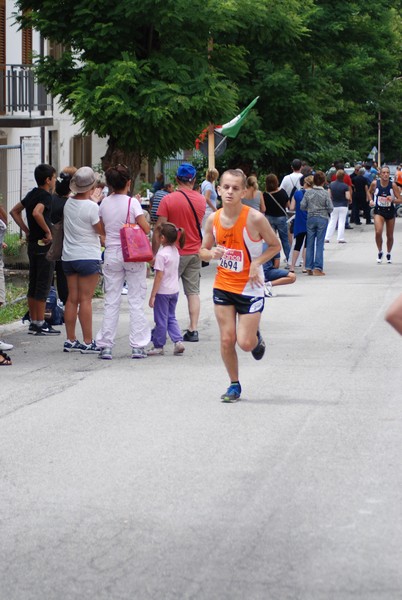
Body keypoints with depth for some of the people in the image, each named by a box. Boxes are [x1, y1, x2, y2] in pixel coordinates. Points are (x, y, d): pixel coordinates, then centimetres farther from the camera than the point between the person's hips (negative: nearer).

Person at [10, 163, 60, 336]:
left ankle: (33, 322, 16)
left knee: (33, 284, 11)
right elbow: (37, 213, -31)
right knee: (43, 285, -5)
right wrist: (48, 231, -21)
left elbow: (14, 211, 19)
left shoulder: (32, 194, 12)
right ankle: (40, 324, -3)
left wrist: (26, 230, 15)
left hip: (33, 244, 9)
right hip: (44, 244, -9)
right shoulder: (45, 196, -14)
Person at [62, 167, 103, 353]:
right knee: (85, 299, -4)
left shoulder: (69, 203, 4)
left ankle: (70, 340, 13)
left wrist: (92, 200, 16)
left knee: (72, 298, 10)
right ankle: (87, 342, -1)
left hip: (68, 257, 6)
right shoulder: (92, 207, -15)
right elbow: (102, 230, -8)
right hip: (88, 257, -6)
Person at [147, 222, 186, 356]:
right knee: (171, 317, 17)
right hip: (174, 290, 8)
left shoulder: (162, 254, -19)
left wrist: (153, 295, -16)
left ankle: (158, 346, 13)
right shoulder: (175, 251, 4)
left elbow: (159, 276, -20)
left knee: (161, 320, 4)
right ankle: (178, 341, 3)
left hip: (163, 291, -8)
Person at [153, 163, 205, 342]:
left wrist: (153, 253, -7)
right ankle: (193, 329, 2)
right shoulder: (201, 200, 1)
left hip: (175, 253, -4)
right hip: (195, 252, 4)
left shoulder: (168, 200, -12)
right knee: (193, 292, 6)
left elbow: (159, 228, -13)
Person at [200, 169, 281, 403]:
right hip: (223, 285, 3)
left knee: (245, 343, -7)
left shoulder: (255, 218, -17)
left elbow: (275, 245, -4)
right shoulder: (213, 219, -4)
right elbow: (203, 250, 9)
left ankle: (257, 337, 31)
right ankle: (234, 385, 19)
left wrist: (256, 263, -19)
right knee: (227, 339, 0)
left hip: (250, 287, -3)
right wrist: (212, 254, -14)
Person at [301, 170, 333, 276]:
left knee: (310, 243, 8)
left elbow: (302, 206, -2)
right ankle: (317, 268, -4)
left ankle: (309, 268, 8)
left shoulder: (308, 192, -2)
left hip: (310, 218, 2)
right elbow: (330, 208, -9)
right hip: (322, 219, -2)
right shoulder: (325, 193, -8)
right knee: (319, 243, 1)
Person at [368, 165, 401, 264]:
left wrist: (392, 200, -28)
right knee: (378, 232, -21)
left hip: (390, 211, 1)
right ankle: (380, 252, 1)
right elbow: (369, 192, 12)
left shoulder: (393, 185, -12)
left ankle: (388, 254, 34)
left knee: (390, 236, 11)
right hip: (379, 211, -1)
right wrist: (371, 200, -5)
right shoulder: (375, 183, -10)